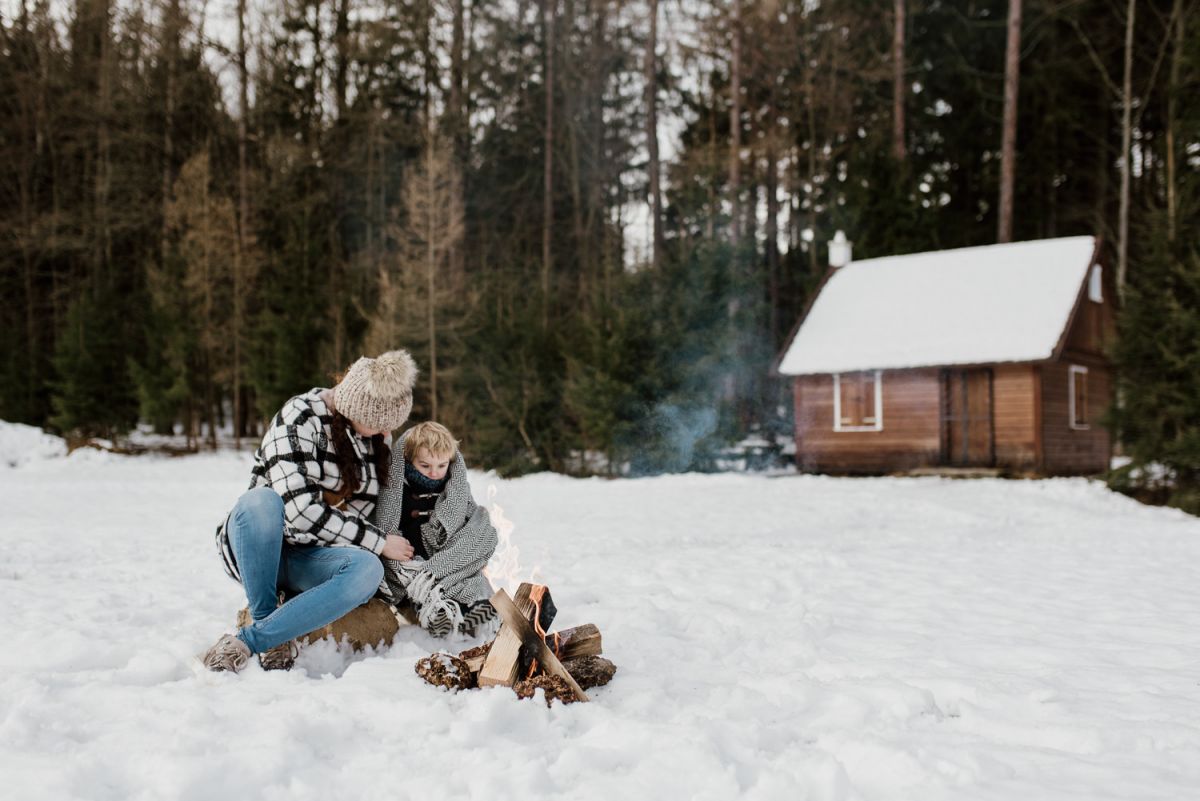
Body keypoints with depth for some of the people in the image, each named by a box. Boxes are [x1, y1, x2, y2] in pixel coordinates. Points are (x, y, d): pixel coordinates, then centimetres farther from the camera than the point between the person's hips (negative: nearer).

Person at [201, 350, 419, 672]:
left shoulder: (374, 435, 3)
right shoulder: (300, 417, -17)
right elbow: (301, 511, -25)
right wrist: (377, 541, -19)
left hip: (310, 560, 5)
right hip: (253, 548, -4)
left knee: (368, 570, -31)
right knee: (260, 500, -39)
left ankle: (248, 640, -25)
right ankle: (266, 619, -21)